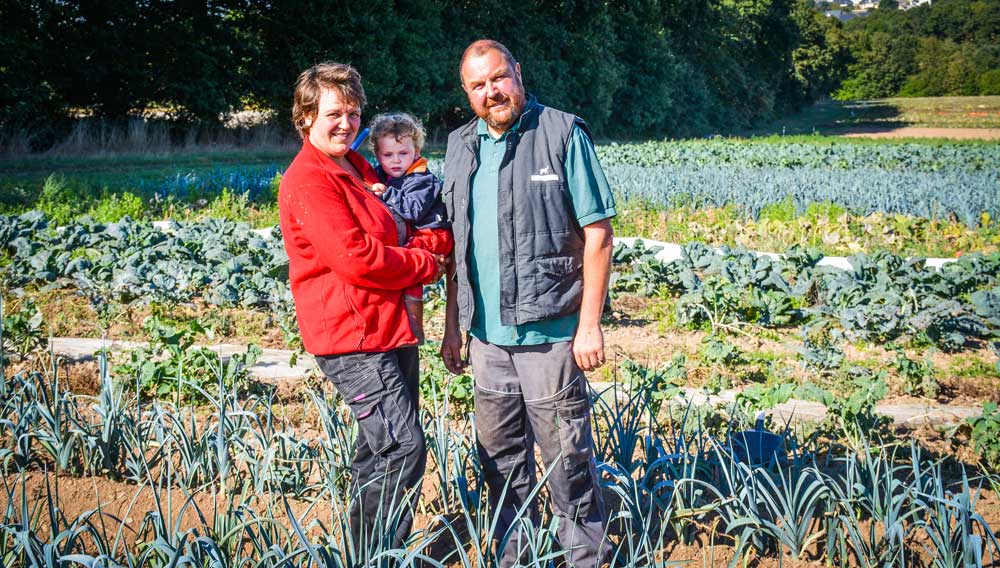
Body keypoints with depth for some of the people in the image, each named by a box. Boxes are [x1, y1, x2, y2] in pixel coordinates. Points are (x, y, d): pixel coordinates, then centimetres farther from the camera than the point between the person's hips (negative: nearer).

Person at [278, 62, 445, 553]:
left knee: (381, 449, 16)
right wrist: (425, 266, -8)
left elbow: (388, 236, 29)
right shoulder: (309, 180, -14)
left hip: (390, 328, 10)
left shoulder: (356, 167, 17)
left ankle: (373, 552, 27)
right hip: (351, 336, -10)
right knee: (403, 449, -14)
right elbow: (355, 259, -21)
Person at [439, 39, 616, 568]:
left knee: (566, 455, 1)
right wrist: (452, 325, 14)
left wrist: (590, 324, -12)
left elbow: (597, 233, -7)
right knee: (500, 455, 14)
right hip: (486, 334, 6)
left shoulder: (563, 134, -6)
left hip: (549, 331, -5)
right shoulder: (460, 148, 11)